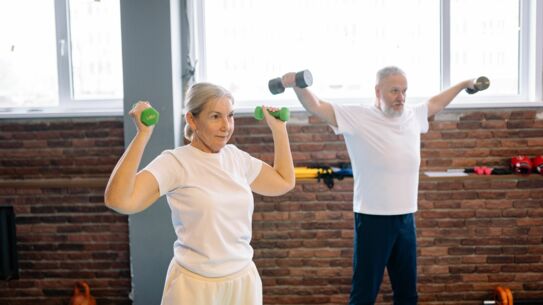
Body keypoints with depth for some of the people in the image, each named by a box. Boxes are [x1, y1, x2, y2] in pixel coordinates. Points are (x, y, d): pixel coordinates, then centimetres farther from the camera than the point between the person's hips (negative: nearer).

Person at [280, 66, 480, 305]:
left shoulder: (413, 115, 9)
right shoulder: (357, 117, -10)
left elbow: (435, 102, 29)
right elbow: (317, 107, -17)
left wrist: (464, 84, 40)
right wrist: (297, 86, -35)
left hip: (406, 218, 6)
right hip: (373, 219, -6)